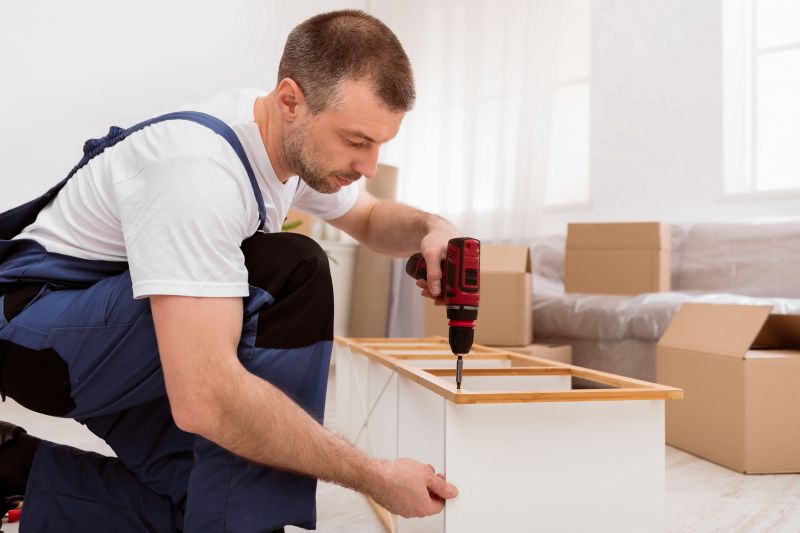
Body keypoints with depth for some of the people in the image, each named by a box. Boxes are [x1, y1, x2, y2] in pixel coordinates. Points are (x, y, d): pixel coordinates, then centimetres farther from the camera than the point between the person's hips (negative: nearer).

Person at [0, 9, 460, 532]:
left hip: (126, 350, 9)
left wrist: (430, 228, -10)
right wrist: (376, 477, -32)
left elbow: (371, 218, 14)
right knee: (293, 277, -28)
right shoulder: (199, 170, -33)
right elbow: (203, 398, -40)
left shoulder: (298, 141, -6)